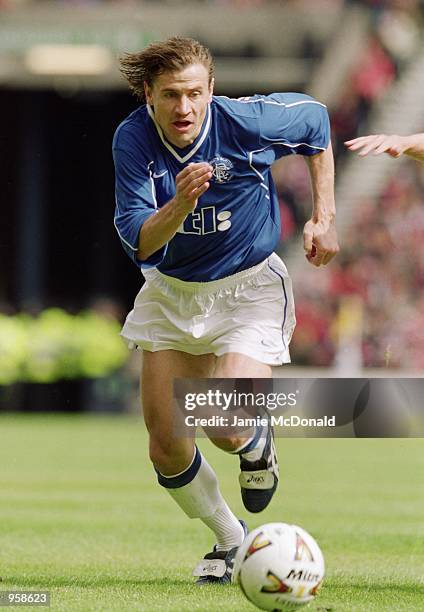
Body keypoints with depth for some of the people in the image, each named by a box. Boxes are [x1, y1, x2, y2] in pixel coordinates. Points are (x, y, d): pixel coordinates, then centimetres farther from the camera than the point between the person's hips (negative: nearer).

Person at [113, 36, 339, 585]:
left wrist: (324, 218, -1)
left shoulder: (246, 121, -22)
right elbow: (138, 242, -25)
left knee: (227, 429, -20)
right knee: (165, 446, 3)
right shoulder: (133, 139, -19)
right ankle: (229, 538, 30)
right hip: (171, 291, 3)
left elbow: (315, 121, 0)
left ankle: (257, 445, 19)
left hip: (248, 288, -3)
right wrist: (181, 204, -45)